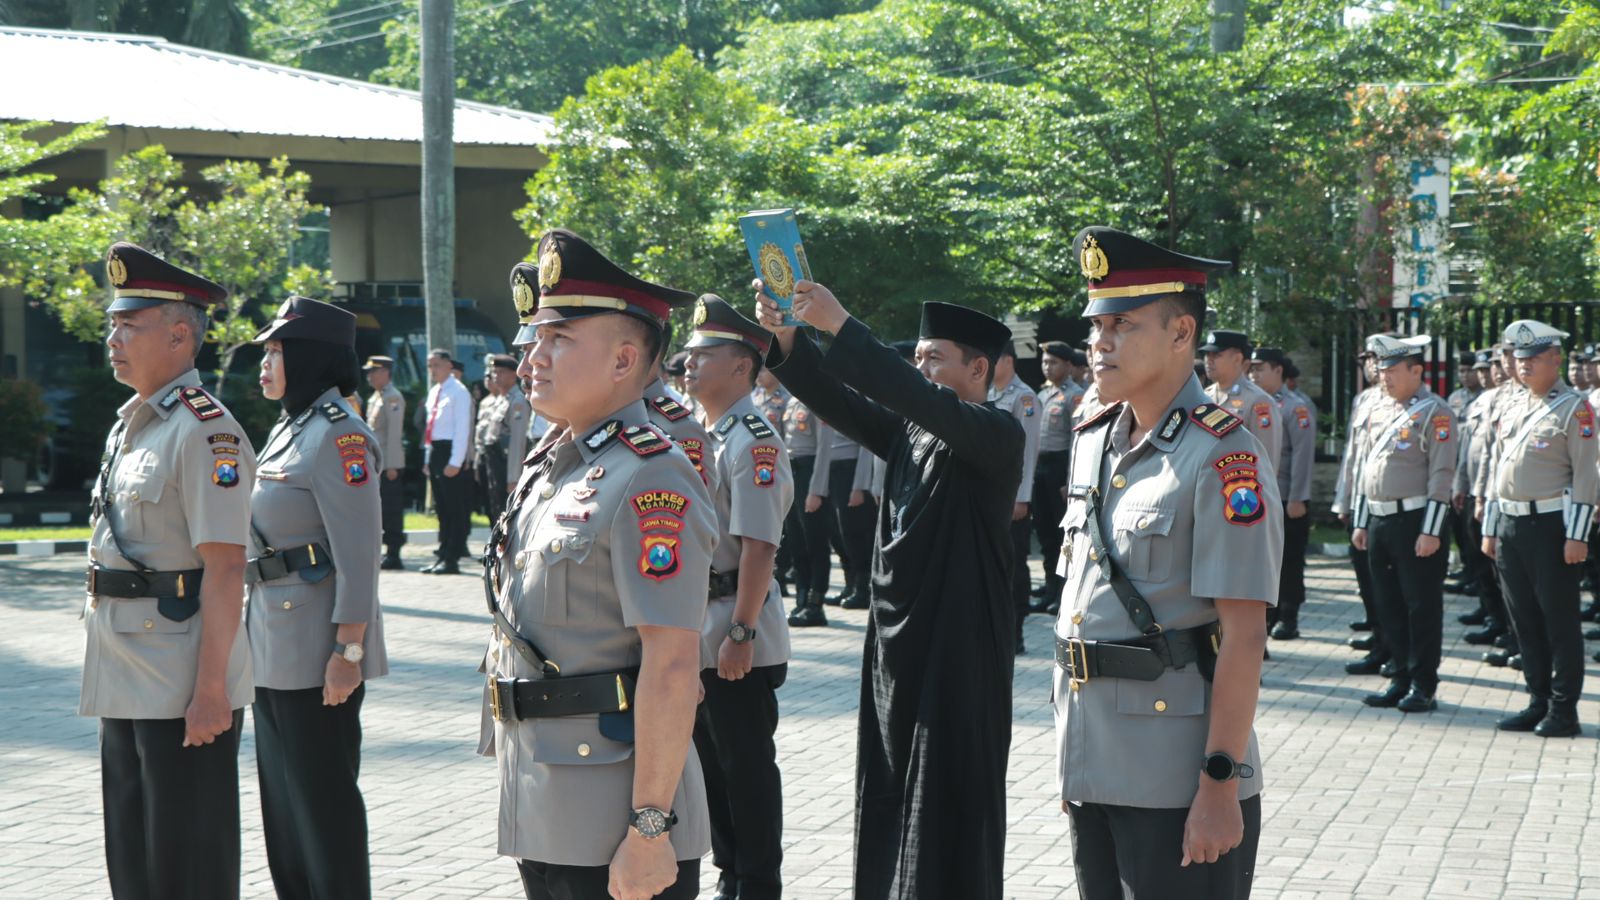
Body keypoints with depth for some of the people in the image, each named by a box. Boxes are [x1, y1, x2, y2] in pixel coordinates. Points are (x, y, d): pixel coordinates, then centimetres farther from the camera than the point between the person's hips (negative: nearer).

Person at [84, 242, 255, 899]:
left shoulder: (205, 431, -15)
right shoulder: (128, 426, 14)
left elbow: (225, 568, -20)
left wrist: (210, 690, -22)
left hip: (183, 689, -9)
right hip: (124, 685, 9)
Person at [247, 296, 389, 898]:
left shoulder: (338, 436, -16)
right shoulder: (288, 429, 14)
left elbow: (358, 555, -20)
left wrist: (348, 652, -23)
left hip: (318, 647, -10)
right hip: (275, 645, 10)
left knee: (324, 800, -1)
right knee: (283, 797, 16)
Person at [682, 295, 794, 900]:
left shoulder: (753, 441, -16)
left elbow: (759, 546, -21)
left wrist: (741, 634, -23)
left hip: (737, 631, -9)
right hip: (696, 629, 9)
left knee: (748, 766, 0)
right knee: (712, 757, 16)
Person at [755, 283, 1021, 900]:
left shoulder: (997, 435, -11)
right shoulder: (909, 430, 12)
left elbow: (920, 399, -26)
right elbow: (837, 400, 2)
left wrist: (840, 325, -29)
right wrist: (784, 339, -14)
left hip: (958, 657, -8)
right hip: (893, 645, 8)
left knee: (950, 816, -2)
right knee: (889, 806, 13)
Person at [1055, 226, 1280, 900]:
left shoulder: (1221, 456, -13)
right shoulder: (1092, 442, 10)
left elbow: (1243, 637, -16)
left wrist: (1221, 786, -18)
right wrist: (1072, 756, 16)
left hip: (1177, 786, -7)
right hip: (1092, 770, 7)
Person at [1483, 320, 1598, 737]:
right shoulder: (1512, 412, 15)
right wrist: (1490, 530, 15)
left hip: (1550, 526, -7)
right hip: (1510, 526, 7)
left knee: (1560, 620, -1)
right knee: (1524, 620, 10)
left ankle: (1563, 710, 4)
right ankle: (1538, 702, 19)